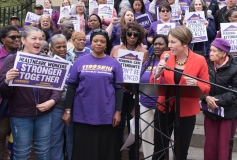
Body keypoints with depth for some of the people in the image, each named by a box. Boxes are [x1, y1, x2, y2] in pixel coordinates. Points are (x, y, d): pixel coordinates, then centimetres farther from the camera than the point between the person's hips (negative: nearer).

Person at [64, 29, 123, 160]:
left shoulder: (114, 63, 2)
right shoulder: (80, 61, 2)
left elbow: (118, 89, 3)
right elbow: (71, 86, 3)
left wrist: (118, 111, -2)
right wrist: (68, 110, -1)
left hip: (106, 115, 0)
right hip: (82, 115, 0)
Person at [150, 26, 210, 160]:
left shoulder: (199, 60, -9)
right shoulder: (165, 56, -2)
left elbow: (206, 88, -3)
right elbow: (154, 84, 0)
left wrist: (195, 84, -23)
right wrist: (157, 73, -20)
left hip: (186, 111, -2)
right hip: (164, 108, 2)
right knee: (159, 149, 10)